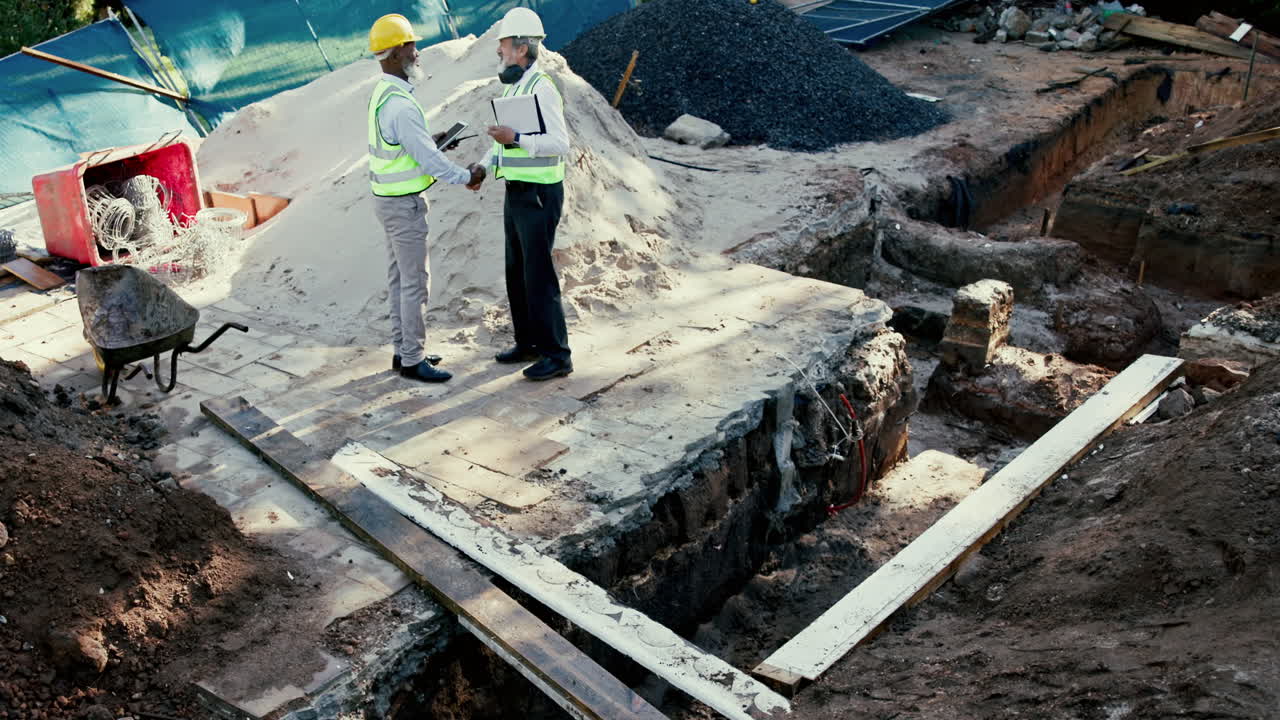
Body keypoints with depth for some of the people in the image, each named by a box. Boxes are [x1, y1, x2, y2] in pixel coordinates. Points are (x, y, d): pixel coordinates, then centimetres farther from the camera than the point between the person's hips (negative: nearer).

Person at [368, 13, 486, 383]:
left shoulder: (382, 94, 9)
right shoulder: (401, 105, -25)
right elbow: (429, 161, -24)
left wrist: (435, 140, 12)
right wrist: (467, 176, -9)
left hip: (391, 198, 10)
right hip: (403, 204, -10)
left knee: (399, 277, 14)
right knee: (414, 282, -3)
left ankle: (403, 350, 23)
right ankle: (413, 360, 5)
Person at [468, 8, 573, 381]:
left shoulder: (542, 88, -18)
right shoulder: (513, 88, 13)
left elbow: (560, 145, -24)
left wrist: (515, 138, -29)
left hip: (539, 197, -10)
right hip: (517, 194, 10)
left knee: (539, 276, -7)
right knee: (517, 273, 14)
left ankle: (557, 356, 1)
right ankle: (529, 343, 26)